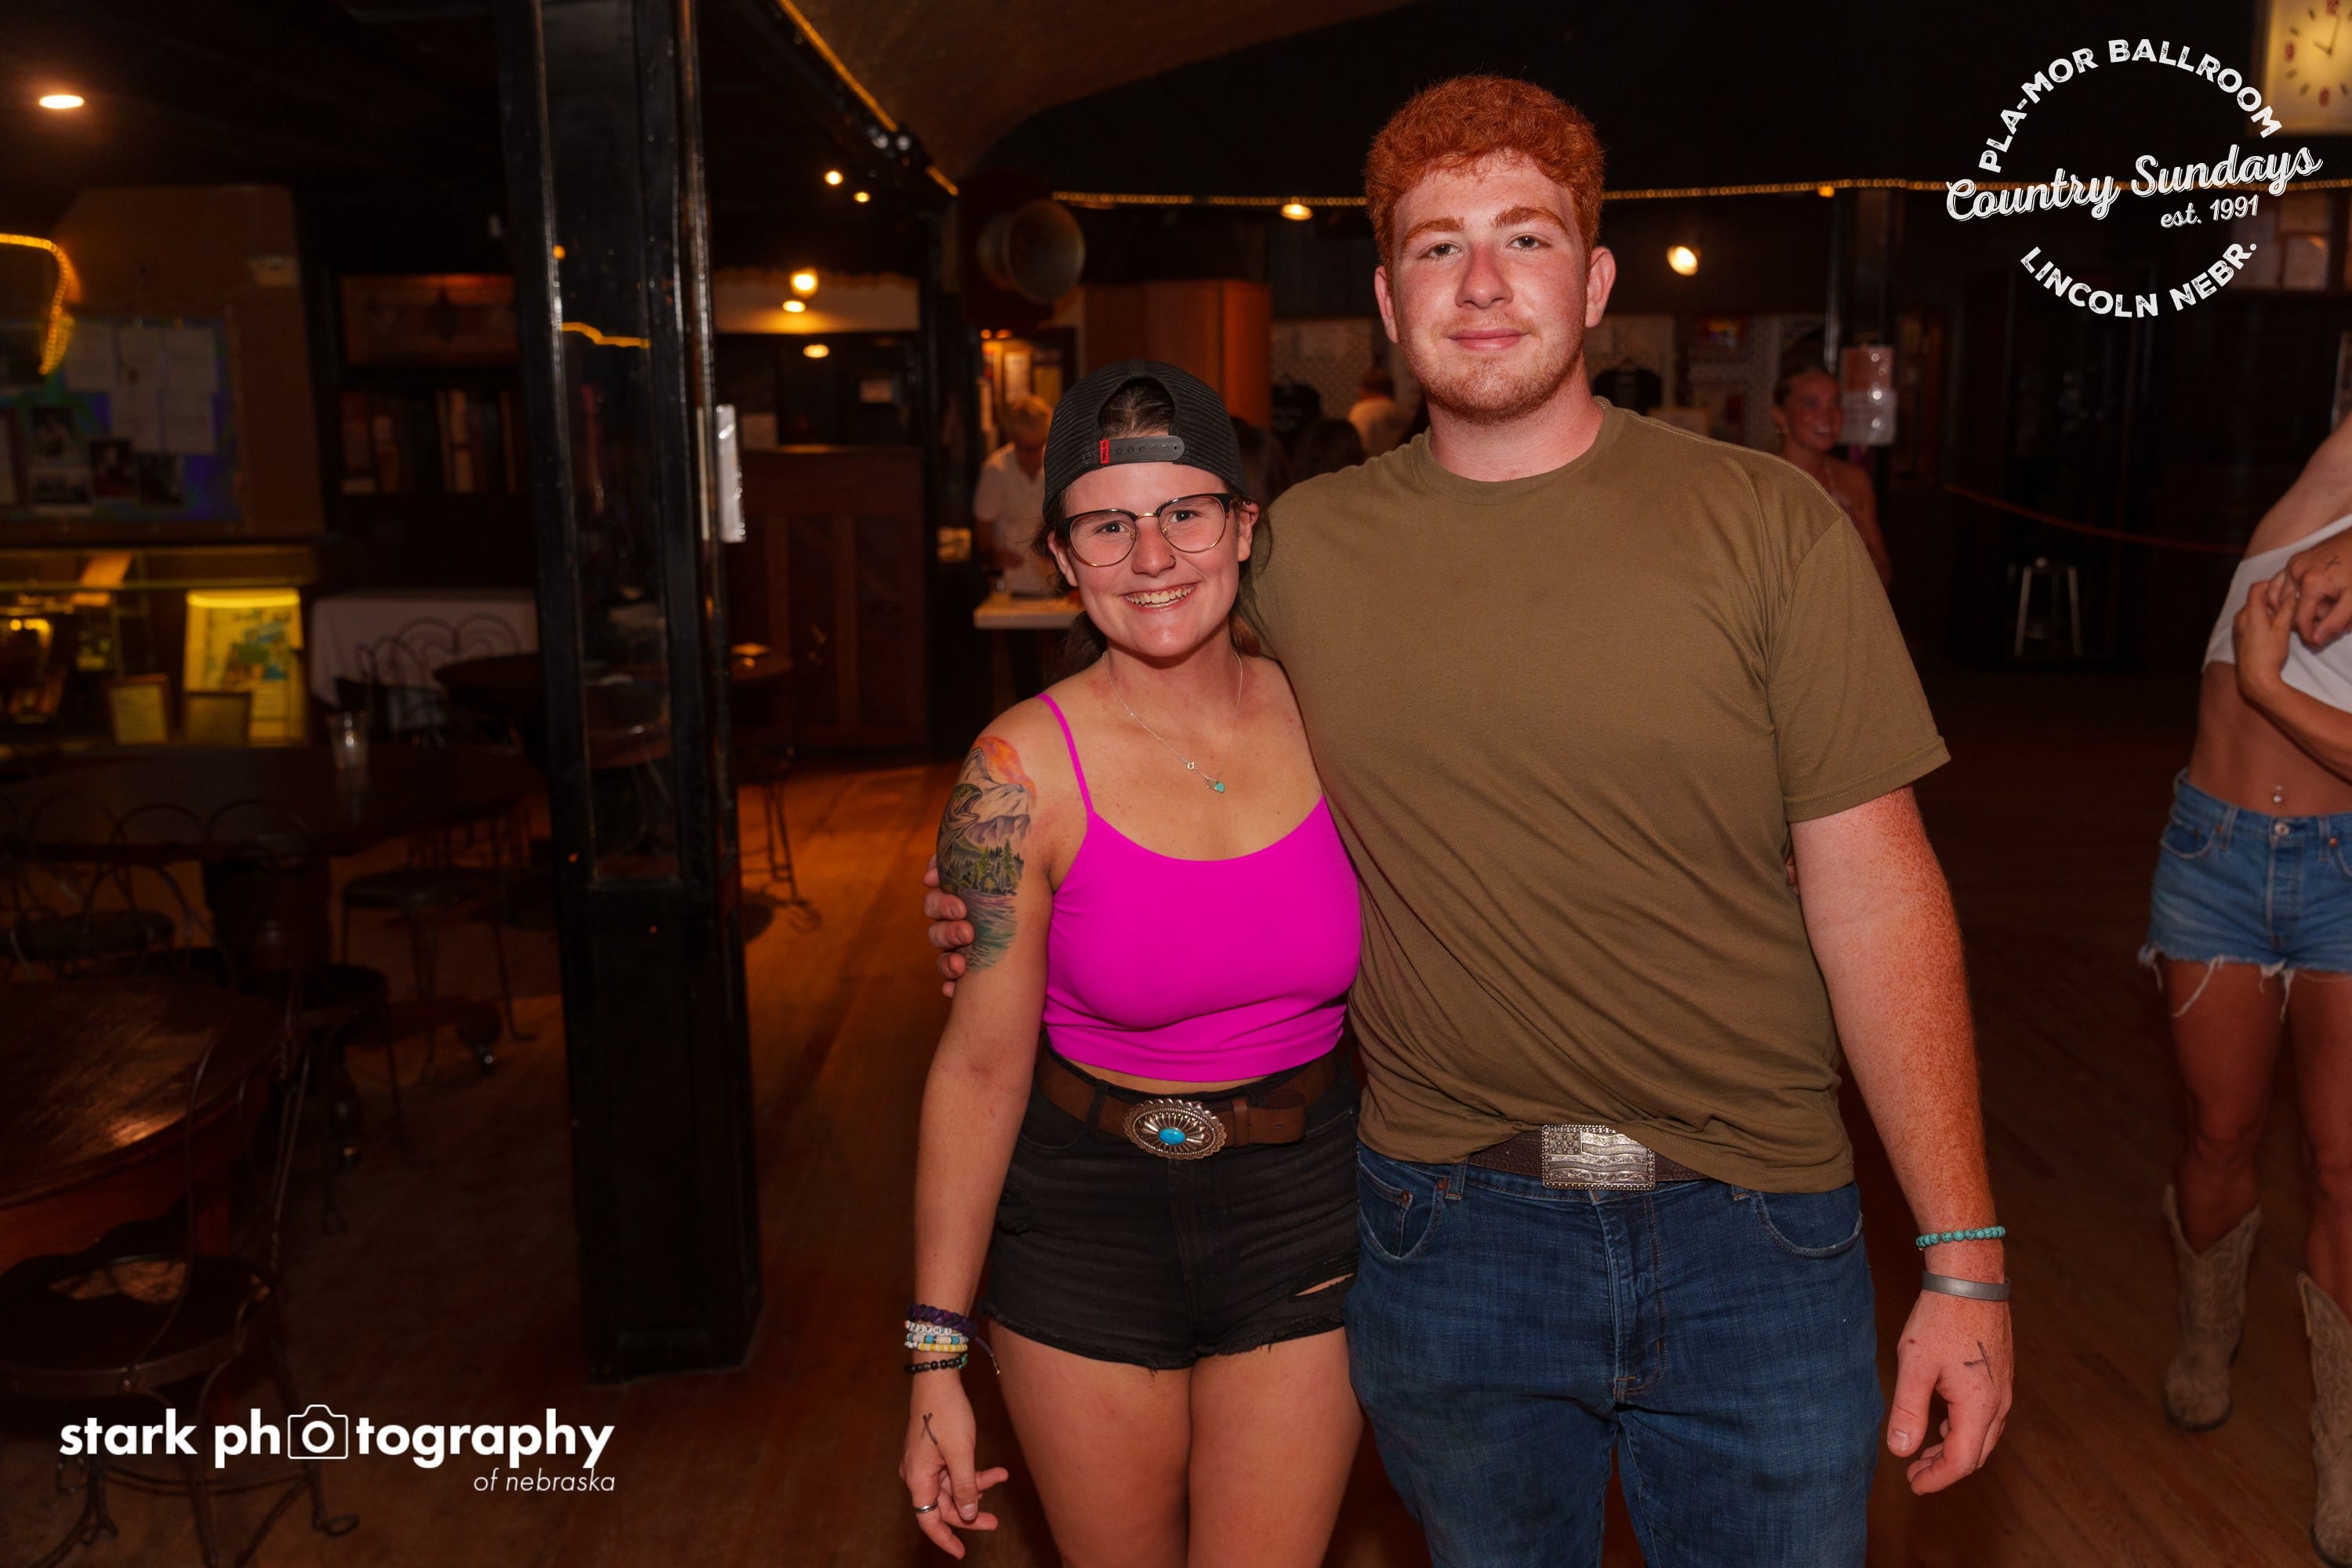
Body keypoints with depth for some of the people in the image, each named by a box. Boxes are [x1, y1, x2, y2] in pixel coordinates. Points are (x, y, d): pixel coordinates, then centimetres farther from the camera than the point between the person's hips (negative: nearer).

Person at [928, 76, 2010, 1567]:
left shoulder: (1769, 528, -7)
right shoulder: (1299, 548, -1)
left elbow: (1876, 895, -7)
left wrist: (1963, 1259, -8)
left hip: (1756, 1235, -1)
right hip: (1447, 1233, 2)